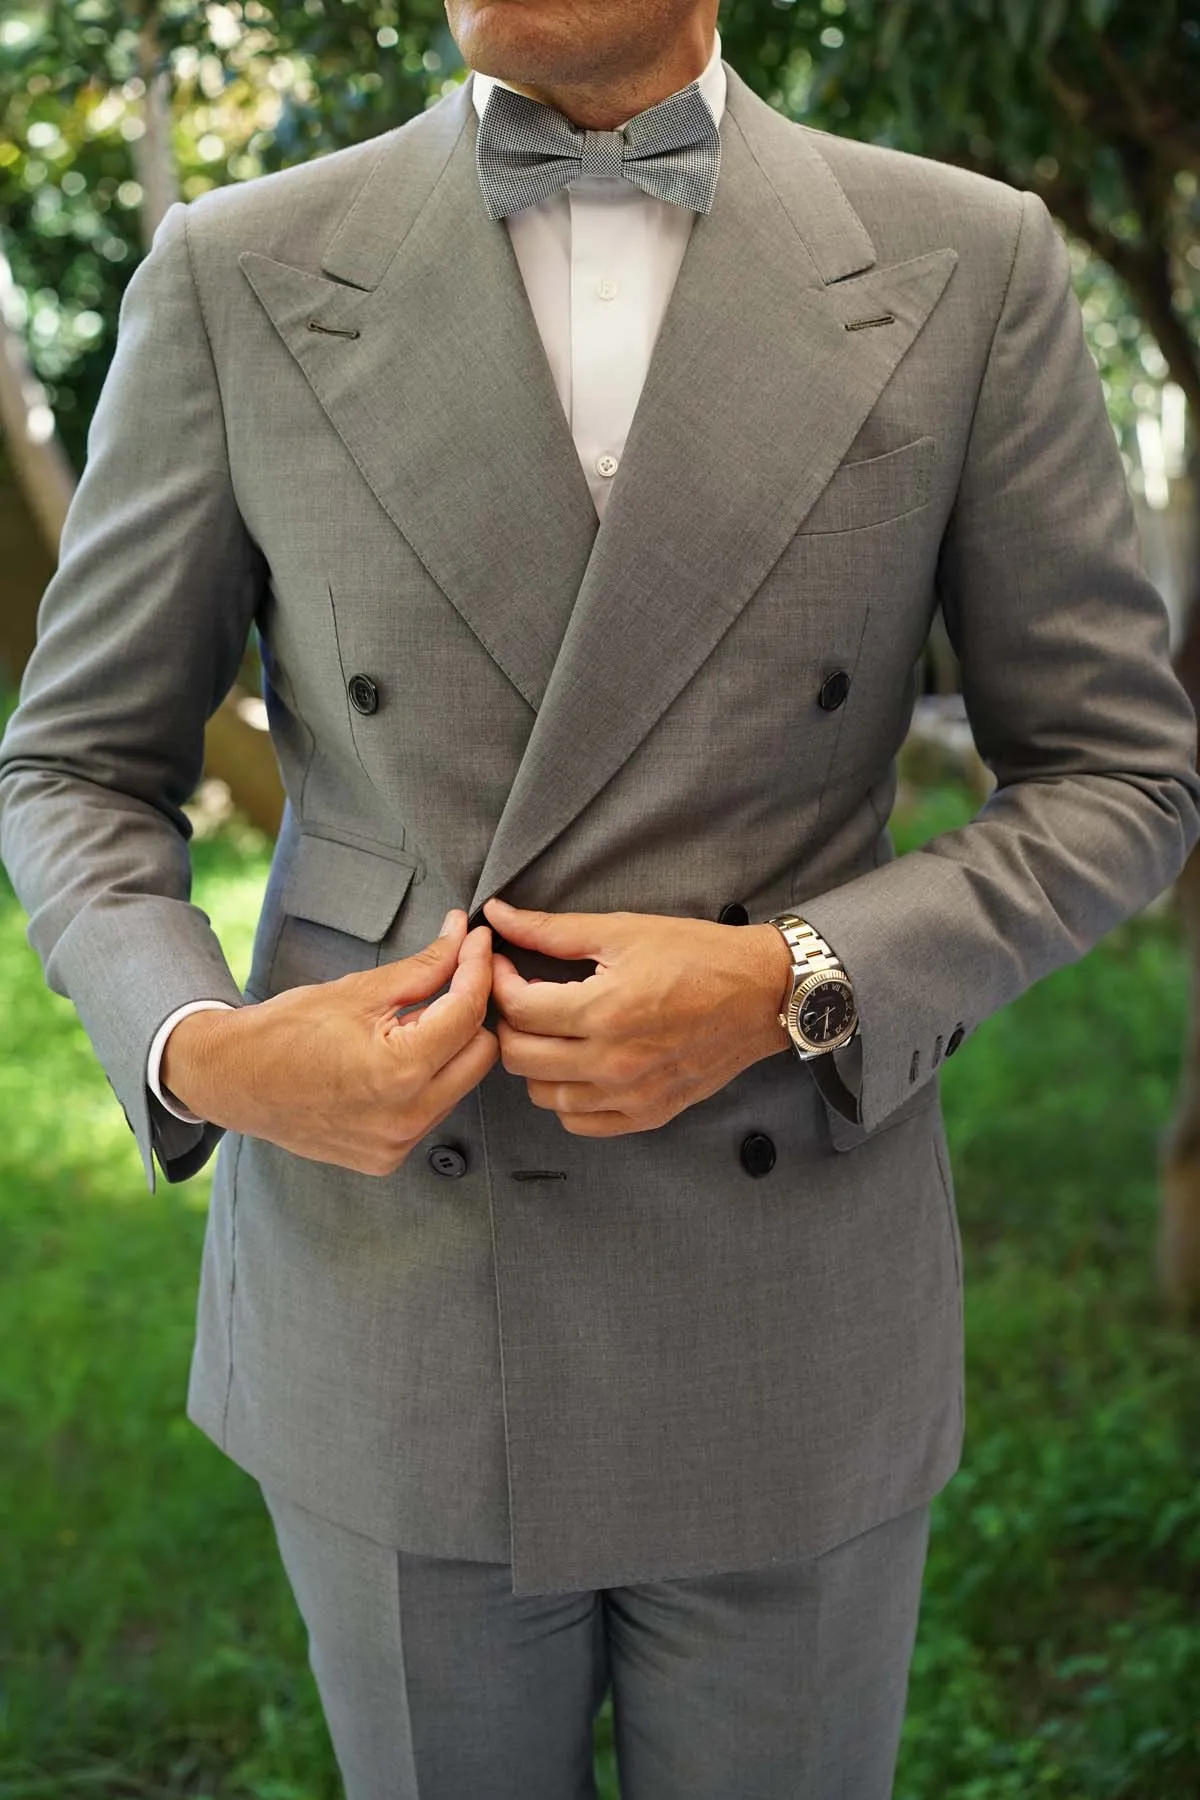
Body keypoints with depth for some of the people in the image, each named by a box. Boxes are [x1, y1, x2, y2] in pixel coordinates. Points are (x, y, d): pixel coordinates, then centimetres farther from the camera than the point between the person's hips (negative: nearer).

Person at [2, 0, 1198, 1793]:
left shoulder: (969, 268, -5)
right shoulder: (237, 279, -4)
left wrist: (789, 991, -18)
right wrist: (204, 1058, -17)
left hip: (789, 1333, 0)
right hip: (388, 1313, 1)